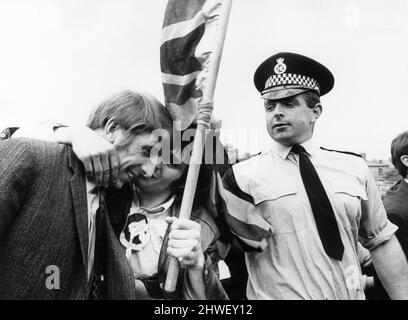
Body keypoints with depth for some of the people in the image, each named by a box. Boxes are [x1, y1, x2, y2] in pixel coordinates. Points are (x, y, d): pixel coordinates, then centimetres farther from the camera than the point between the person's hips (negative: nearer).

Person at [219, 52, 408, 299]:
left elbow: (382, 242, 2)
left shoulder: (354, 168, -1)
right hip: (281, 293, -3)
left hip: (354, 294, 4)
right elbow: (258, 241, -18)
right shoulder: (243, 176, -10)